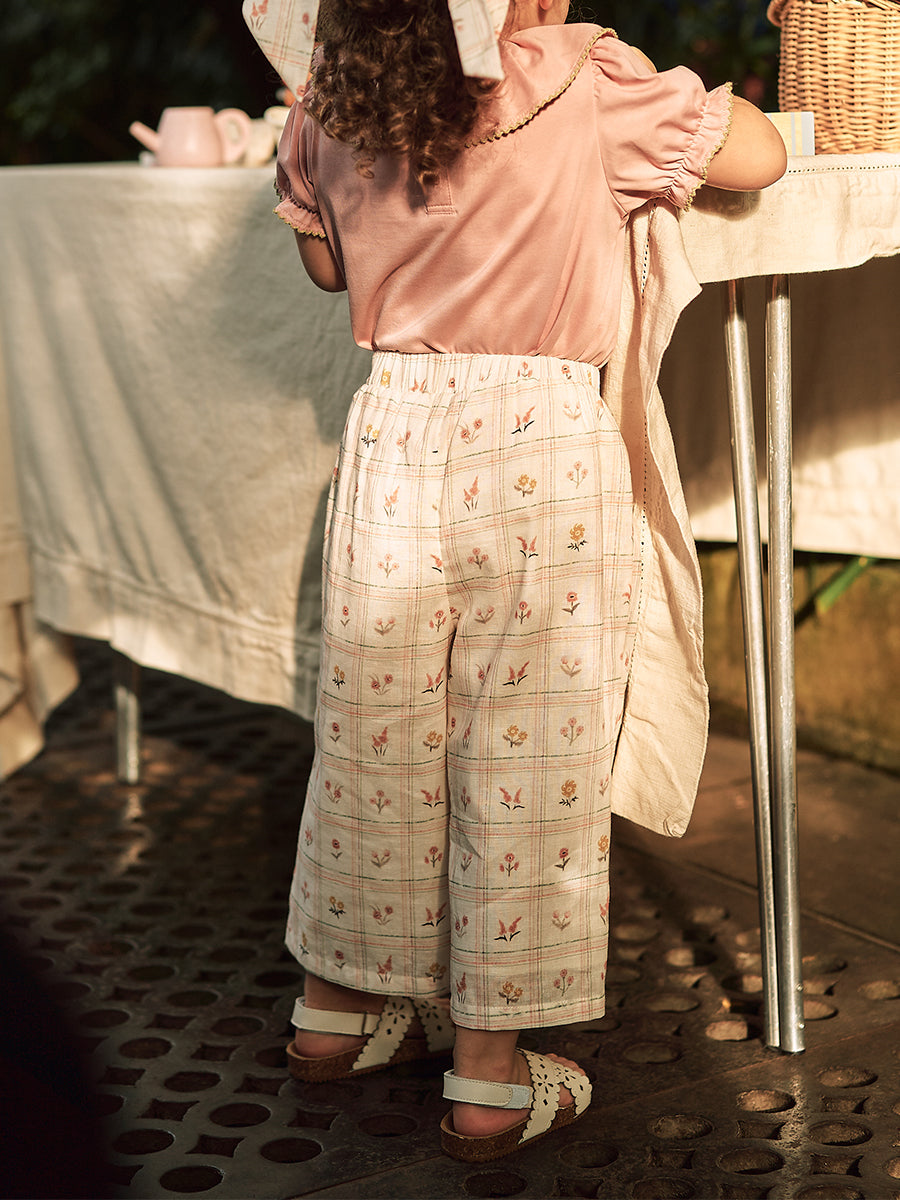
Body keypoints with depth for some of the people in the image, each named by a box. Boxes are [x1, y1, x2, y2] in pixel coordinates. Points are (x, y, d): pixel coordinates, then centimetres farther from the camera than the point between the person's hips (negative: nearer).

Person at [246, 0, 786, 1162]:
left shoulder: (334, 108, 5)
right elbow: (761, 154, 2)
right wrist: (649, 94, 16)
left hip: (392, 434, 5)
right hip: (544, 449, -4)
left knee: (376, 738, 17)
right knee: (524, 760, 5)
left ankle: (338, 1004, 33)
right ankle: (491, 1074, 15)